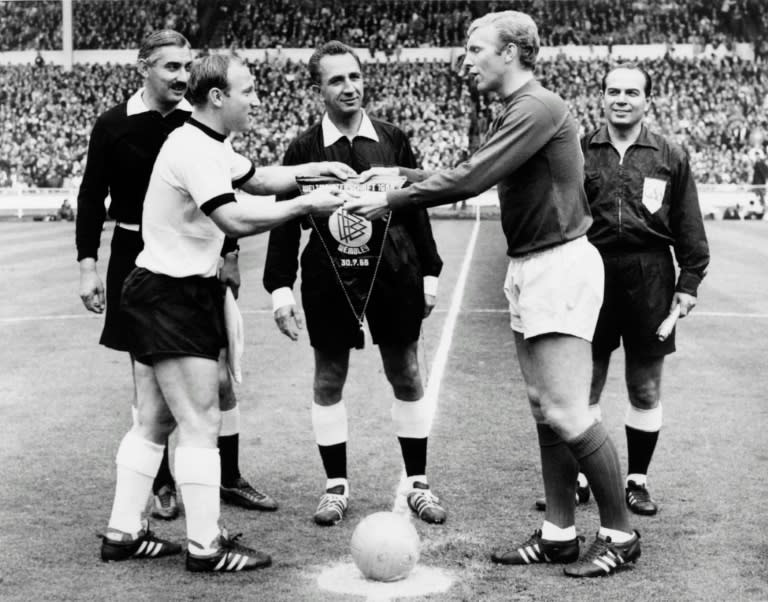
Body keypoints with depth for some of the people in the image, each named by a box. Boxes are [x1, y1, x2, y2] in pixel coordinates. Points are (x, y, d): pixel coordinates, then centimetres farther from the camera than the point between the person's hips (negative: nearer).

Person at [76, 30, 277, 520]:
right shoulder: (113, 126, -4)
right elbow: (92, 198, 0)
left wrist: (229, 255, 6)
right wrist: (88, 266, -6)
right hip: (137, 260, -1)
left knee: (219, 377, 3)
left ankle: (230, 478, 17)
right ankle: (163, 484, 18)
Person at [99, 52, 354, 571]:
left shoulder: (209, 145, 12)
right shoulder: (192, 149, -19)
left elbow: (255, 177, 25)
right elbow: (235, 219, -28)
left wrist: (313, 170, 11)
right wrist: (305, 205, -21)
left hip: (178, 292, 10)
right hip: (172, 295, -10)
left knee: (155, 421, 13)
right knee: (201, 422, -6)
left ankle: (124, 532, 21)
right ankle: (205, 547, 0)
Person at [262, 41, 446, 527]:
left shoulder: (393, 140, 3)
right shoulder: (303, 150, 0)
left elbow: (416, 207, 7)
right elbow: (286, 221, 1)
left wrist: (429, 273, 5)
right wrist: (280, 287, -5)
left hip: (393, 272, 1)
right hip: (328, 278, 0)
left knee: (406, 375, 7)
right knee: (329, 380, 6)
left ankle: (417, 482, 20)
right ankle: (337, 486, 20)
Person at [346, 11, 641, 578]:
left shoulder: (537, 108, -16)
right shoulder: (516, 111, 15)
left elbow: (469, 180, -22)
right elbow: (472, 175, 18)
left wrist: (389, 201, -15)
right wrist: (398, 175, 11)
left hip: (560, 265, -10)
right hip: (528, 267, 10)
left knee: (565, 413, -8)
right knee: (544, 409, 10)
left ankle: (620, 533, 6)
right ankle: (559, 533, 17)